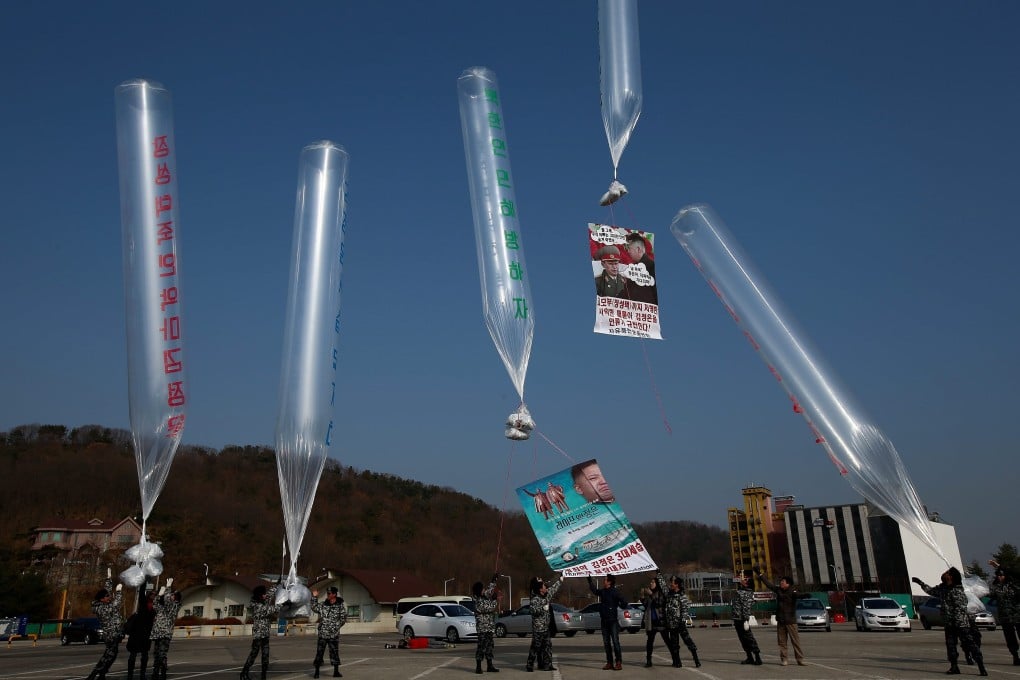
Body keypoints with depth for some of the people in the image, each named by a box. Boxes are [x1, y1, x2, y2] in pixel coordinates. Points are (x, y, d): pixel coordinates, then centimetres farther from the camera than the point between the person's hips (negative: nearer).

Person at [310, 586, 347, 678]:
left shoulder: (341, 605, -5)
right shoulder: (323, 604, 4)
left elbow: (343, 618, -4)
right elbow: (314, 608, 16)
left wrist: (336, 627, -12)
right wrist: (314, 597, 6)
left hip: (334, 634, -2)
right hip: (322, 633, 2)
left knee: (334, 652, 5)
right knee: (319, 652, 1)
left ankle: (336, 672, 14)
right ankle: (316, 672, 9)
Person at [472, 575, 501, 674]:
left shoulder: (484, 598, 8)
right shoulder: (478, 601, -18)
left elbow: (489, 591, 24)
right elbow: (489, 608, -22)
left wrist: (494, 581, 19)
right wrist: (495, 599, -13)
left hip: (490, 627, 9)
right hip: (482, 628, -9)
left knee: (489, 646, 12)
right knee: (481, 646, -6)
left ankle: (489, 666, 18)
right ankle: (478, 667, 0)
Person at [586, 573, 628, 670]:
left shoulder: (615, 592, -10)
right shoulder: (602, 591, 9)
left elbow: (624, 603, -13)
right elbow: (594, 590, 27)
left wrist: (615, 606, -2)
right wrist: (590, 579, 25)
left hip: (613, 620, -7)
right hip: (604, 620, 7)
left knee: (615, 641, -7)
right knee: (606, 642, 8)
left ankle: (618, 663, -5)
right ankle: (609, 662, 14)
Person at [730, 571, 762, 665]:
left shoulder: (745, 593, -13)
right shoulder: (737, 592, 15)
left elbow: (746, 608, -19)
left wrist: (746, 620, -24)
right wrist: (734, 620, 25)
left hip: (742, 620, -9)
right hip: (737, 619, 9)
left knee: (749, 638, -5)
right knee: (743, 640, 12)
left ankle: (757, 657, 0)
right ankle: (750, 658, 19)